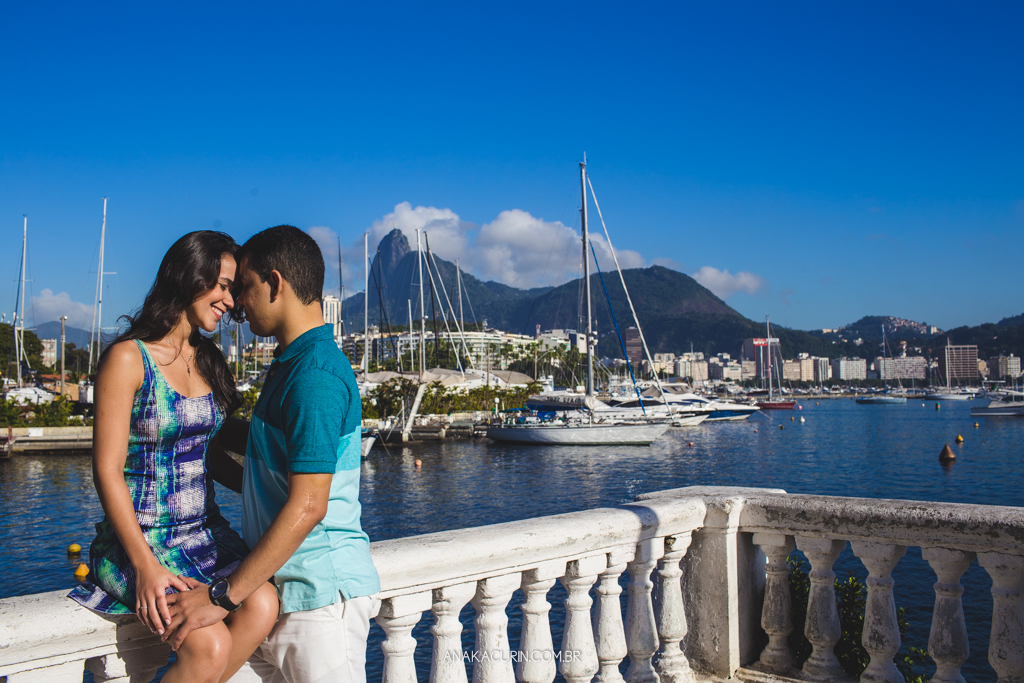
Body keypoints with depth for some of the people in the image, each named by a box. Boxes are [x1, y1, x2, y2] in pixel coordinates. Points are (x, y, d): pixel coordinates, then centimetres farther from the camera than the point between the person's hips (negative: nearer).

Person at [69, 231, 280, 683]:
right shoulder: (128, 358, -8)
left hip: (204, 531, 6)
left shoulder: (209, 362, 13)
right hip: (139, 537, -6)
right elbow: (108, 470, -11)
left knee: (262, 606, -22)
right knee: (211, 645, -26)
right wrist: (145, 565, -19)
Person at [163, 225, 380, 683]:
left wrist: (224, 596, -21)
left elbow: (307, 507, -24)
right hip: (276, 590, 9)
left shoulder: (316, 374, -19)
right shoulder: (292, 365, 15)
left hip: (319, 594, -9)